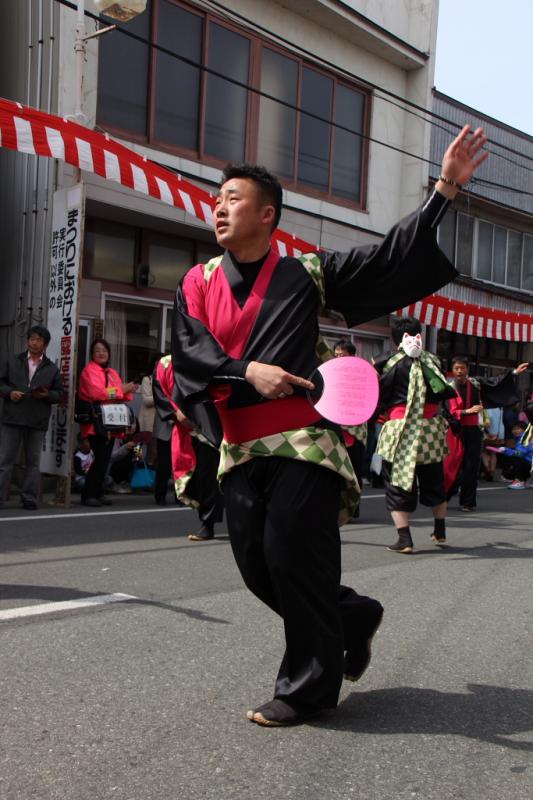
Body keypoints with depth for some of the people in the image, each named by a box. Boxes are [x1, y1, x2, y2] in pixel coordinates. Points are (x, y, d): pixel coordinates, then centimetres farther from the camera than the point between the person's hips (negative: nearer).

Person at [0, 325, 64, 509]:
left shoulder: (52, 369, 10)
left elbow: (60, 394, 9)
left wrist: (47, 395, -10)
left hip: (38, 422, 1)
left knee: (33, 461, 5)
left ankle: (29, 499, 11)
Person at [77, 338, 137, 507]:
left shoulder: (112, 373, 20)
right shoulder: (89, 370, -3)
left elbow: (121, 395, 20)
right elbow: (97, 392, -16)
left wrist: (128, 391, -3)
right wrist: (121, 389, -12)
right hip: (95, 423, -7)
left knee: (105, 459, 6)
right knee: (100, 458, -12)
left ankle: (98, 493, 15)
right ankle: (88, 494, -4)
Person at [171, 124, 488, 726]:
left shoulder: (306, 274, 3)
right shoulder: (198, 283, 11)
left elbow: (392, 255, 1)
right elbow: (189, 352, -1)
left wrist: (445, 188, -4)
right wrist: (247, 370, -17)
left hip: (303, 442, -4)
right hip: (239, 447, 4)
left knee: (291, 556, -8)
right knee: (256, 564, 6)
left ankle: (308, 684, 13)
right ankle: (352, 616, 32)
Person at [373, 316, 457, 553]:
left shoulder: (387, 362, -7)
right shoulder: (432, 360, 5)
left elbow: (379, 398, -5)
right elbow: (445, 393, 10)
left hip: (400, 431, -4)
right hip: (431, 429, 4)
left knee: (397, 481, 2)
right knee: (433, 481, 19)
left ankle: (404, 539, -6)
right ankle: (440, 531, 30)